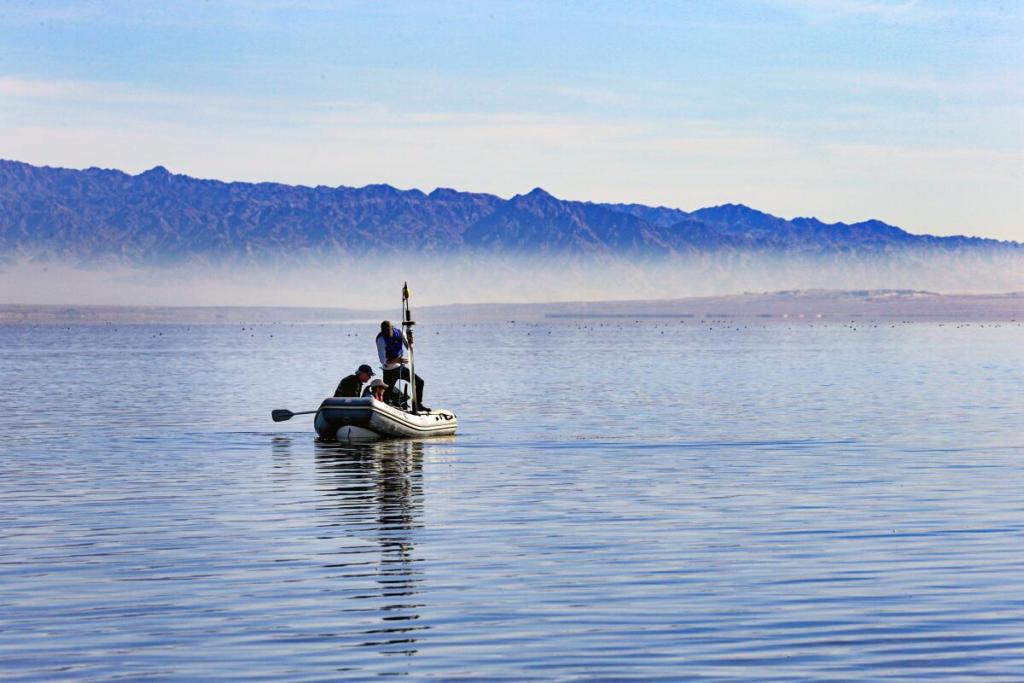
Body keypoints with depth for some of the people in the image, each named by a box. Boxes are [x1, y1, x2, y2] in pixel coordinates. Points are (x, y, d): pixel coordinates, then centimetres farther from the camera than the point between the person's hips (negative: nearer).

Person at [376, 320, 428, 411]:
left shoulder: (399, 333, -5)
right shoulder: (381, 340, -19)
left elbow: (408, 347, 3)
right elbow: (383, 360, -23)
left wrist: (410, 343, -21)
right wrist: (396, 360, -38)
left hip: (401, 367, 5)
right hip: (389, 371, -5)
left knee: (419, 382, 1)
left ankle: (418, 405, 11)